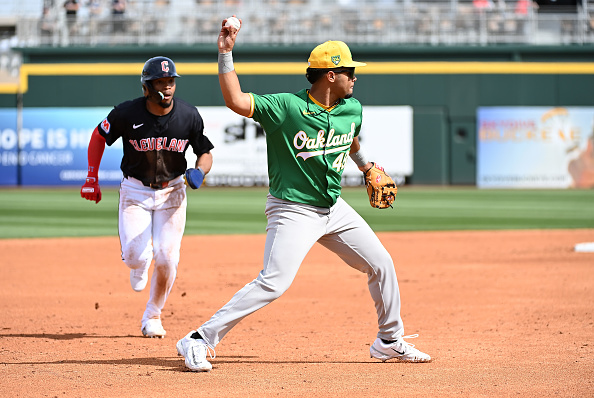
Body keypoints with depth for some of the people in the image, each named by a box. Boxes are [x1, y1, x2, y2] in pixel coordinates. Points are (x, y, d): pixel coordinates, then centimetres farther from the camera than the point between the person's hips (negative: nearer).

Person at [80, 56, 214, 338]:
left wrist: (199, 171, -24)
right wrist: (92, 178, -3)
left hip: (172, 191, 1)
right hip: (135, 191, -1)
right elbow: (99, 136, 1)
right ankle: (141, 263, 29)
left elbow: (206, 153, -1)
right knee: (135, 256, -13)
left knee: (166, 258, -9)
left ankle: (152, 317, 14)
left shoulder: (189, 116, -13)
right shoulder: (127, 113, -17)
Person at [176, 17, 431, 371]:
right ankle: (200, 340, -15)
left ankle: (391, 341, 30)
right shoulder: (286, 107, -18)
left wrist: (368, 168, 37)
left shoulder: (352, 109, 2)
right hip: (293, 211, -7)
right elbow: (235, 100, -28)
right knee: (274, 283, -20)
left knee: (381, 264, 11)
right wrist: (226, 53, -31)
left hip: (334, 209, 7)